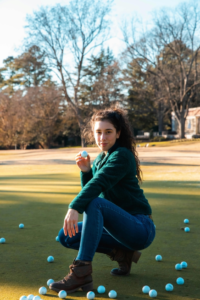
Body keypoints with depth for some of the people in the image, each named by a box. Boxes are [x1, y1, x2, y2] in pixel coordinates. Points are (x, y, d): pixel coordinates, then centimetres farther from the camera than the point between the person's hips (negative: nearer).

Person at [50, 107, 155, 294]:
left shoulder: (122, 156, -14)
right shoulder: (100, 158, 12)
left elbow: (99, 183, -29)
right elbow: (89, 190, 12)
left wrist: (74, 208, -41)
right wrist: (85, 171, -5)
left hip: (141, 228, -9)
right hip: (121, 226, 9)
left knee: (95, 204, -34)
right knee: (66, 236, -1)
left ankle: (81, 273, -36)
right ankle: (121, 253, 3)